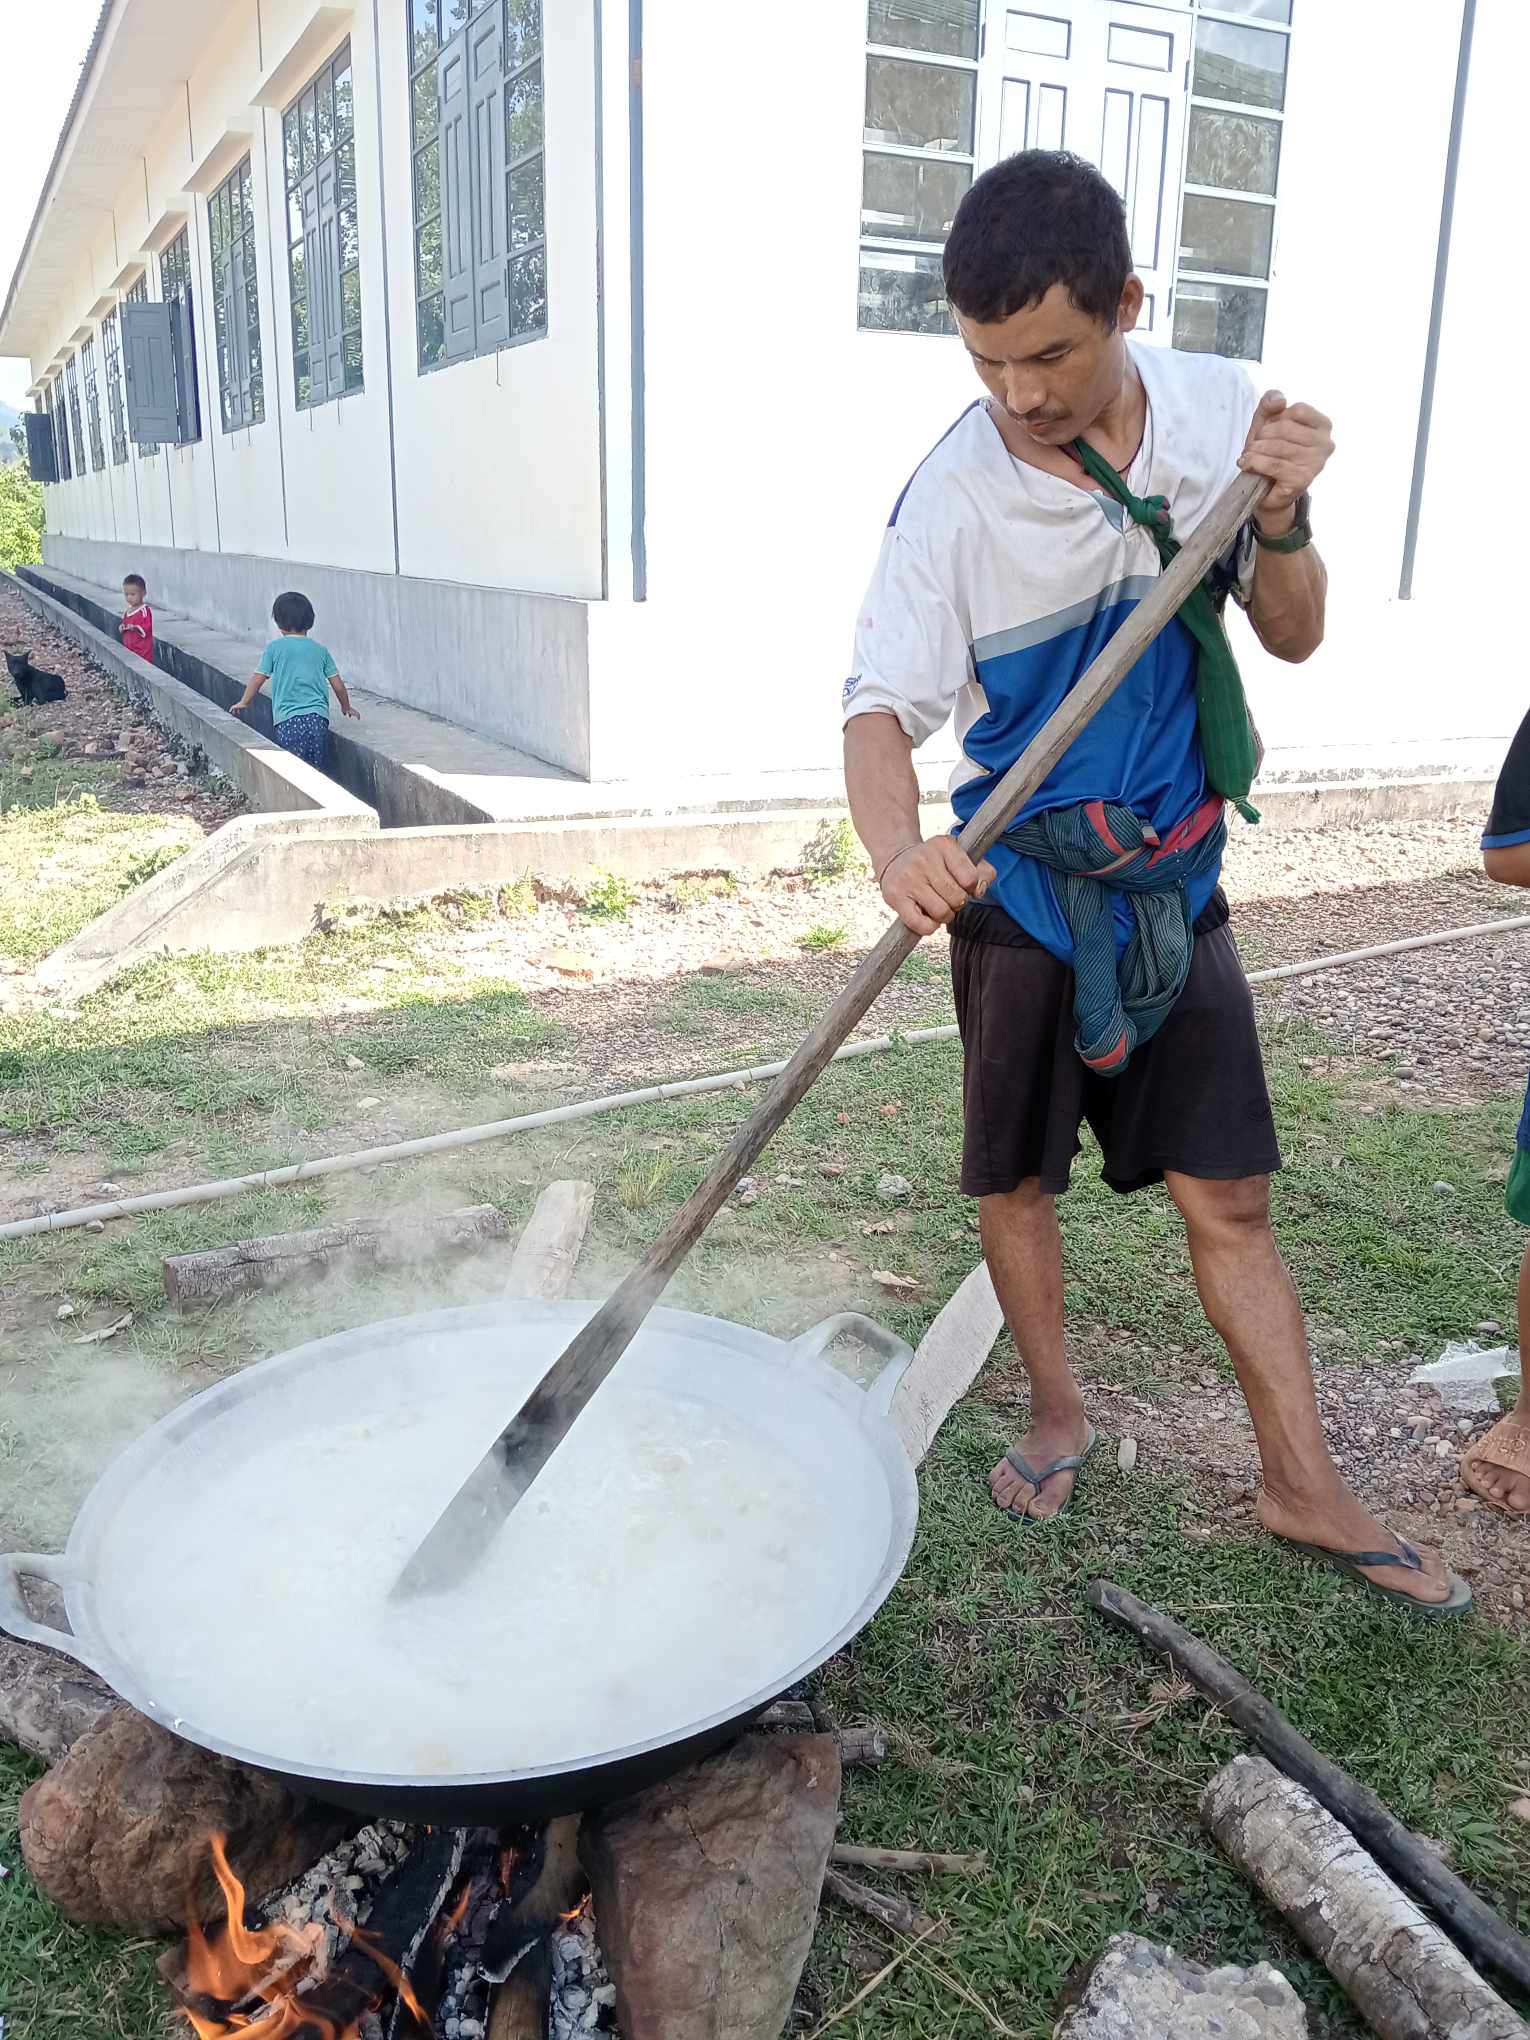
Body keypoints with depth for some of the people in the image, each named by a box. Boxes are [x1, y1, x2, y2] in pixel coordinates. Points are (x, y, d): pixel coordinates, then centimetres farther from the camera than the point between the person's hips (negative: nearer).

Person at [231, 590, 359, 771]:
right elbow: (338, 685, 12)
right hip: (318, 718, 3)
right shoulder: (320, 649, 11)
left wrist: (243, 703, 21)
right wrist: (346, 707, 30)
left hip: (288, 719, -3)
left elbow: (258, 679, 5)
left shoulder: (275, 647, 4)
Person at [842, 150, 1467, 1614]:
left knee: (1229, 1194, 5)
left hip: (1176, 875, 2)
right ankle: (1057, 1415, 33)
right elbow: (882, 703, -19)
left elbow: (1292, 638, 2)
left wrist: (1278, 521, -19)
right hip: (1021, 883, -2)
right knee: (1013, 1181, 9)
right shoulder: (952, 497, -15)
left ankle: (1302, 1484, 20)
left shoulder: (1218, 412, -5)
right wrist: (898, 850, -39)